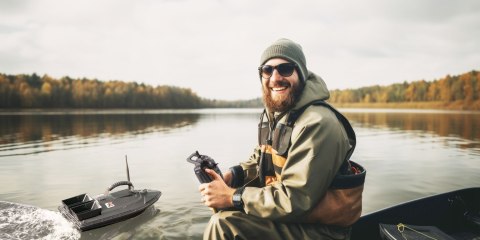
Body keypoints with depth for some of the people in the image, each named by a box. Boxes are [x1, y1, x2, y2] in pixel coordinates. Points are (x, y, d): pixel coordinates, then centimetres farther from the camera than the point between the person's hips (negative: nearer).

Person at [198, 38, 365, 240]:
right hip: (286, 214, 9)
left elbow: (294, 200, -27)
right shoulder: (273, 113, 6)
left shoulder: (317, 124, -25)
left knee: (224, 223, -22)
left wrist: (233, 197, -23)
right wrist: (232, 175, -5)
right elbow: (260, 160, 15)